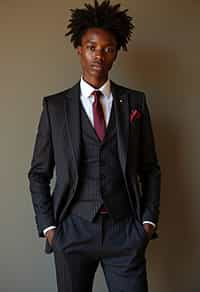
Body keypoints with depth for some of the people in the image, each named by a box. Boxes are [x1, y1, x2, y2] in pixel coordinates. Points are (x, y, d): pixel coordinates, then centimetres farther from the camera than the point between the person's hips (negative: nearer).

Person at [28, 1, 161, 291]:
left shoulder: (135, 102, 5)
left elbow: (150, 168, 9)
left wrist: (149, 220, 1)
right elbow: (39, 173, 5)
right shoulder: (55, 105, 2)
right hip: (72, 231, 0)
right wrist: (47, 226, -2)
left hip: (126, 230, 1)